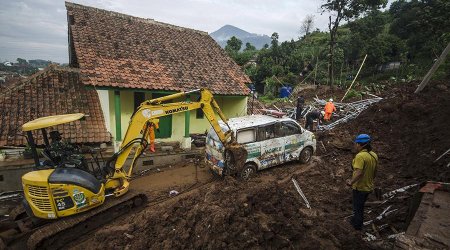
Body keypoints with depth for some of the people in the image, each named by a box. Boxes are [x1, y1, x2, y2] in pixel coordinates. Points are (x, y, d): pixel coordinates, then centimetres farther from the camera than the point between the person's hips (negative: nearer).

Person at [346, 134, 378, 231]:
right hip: (368, 187, 8)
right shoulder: (374, 155, 0)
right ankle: (356, 220, 44)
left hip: (359, 187, -8)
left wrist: (351, 182, -27)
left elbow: (359, 172, -35)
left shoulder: (360, 156, -27)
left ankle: (357, 225, 30)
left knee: (357, 207, 13)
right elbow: (374, 172, 11)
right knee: (361, 205, 26)